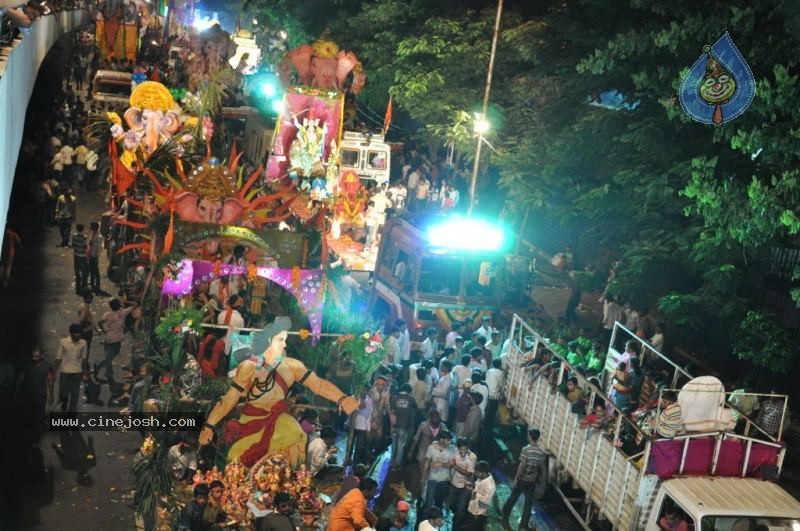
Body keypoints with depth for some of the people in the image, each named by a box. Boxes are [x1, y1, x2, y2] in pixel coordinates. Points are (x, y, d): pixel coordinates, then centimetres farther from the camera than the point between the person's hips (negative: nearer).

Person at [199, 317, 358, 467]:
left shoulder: (291, 366, -4)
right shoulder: (249, 367, -7)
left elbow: (319, 384, -13)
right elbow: (229, 399, -7)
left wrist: (342, 399, -30)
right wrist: (209, 425, -13)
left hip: (278, 421, 1)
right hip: (252, 423, -1)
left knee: (295, 437, -27)